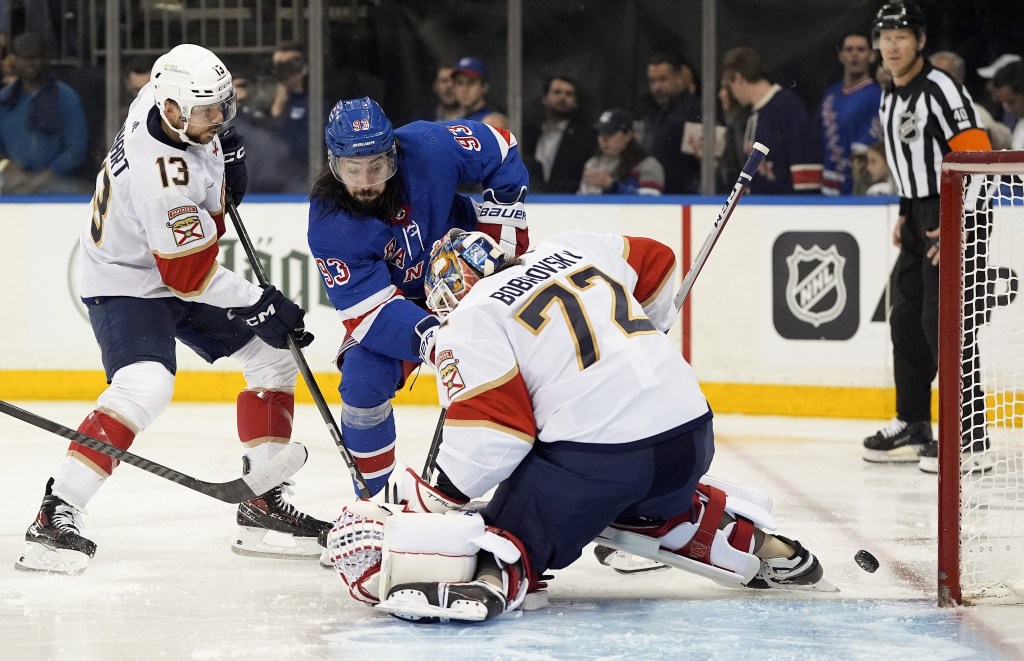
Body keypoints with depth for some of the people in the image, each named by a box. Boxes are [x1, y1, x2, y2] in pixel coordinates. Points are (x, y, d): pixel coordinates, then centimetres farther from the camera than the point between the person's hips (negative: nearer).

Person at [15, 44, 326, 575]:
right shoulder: (159, 175, -35)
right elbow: (190, 275, -28)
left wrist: (226, 156, 3)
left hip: (180, 270, 10)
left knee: (273, 358, 9)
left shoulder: (167, 93, -12)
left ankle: (263, 505, 12)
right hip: (128, 283, -10)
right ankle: (54, 517, -27)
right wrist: (262, 304, -20)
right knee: (145, 387, -32)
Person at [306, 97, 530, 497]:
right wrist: (425, 335, -46)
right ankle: (370, 497, 3)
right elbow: (367, 307, -30)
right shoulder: (329, 224, -27)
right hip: (390, 301, 0)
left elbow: (500, 152, -11)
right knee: (363, 381, -17)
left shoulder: (428, 148, -29)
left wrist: (502, 230, -13)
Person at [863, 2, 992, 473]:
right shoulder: (890, 100, 14)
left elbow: (976, 156, -21)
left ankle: (970, 434, -12)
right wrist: (906, 216, 20)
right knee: (906, 319, 12)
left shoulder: (939, 89, -15)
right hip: (922, 220, 10)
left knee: (944, 320, -14)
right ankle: (913, 426, 21)